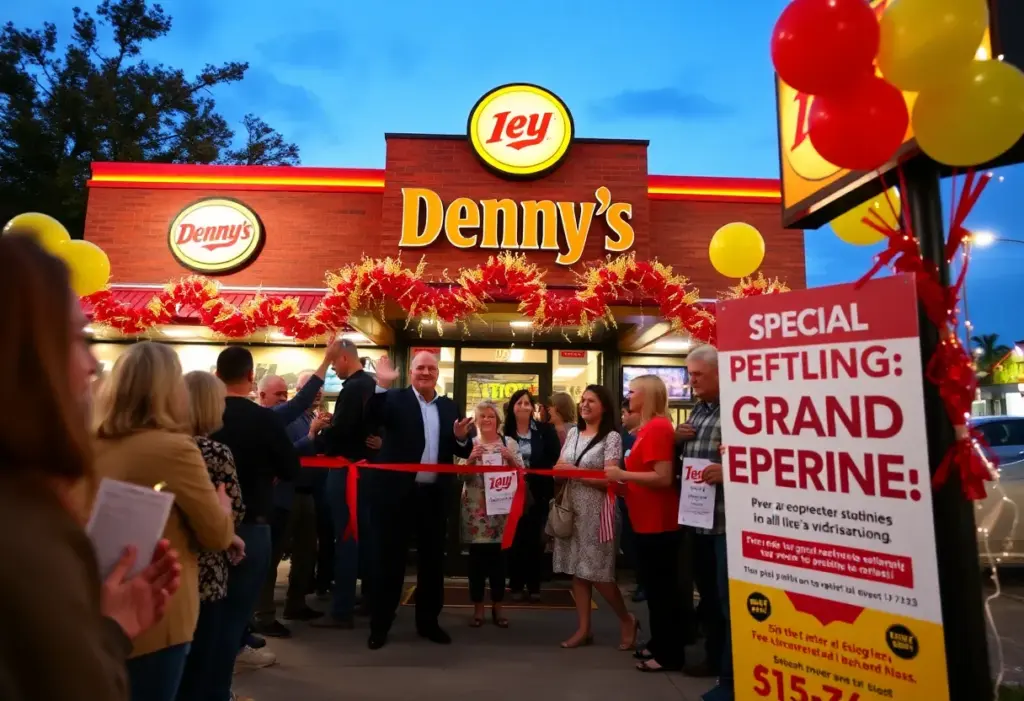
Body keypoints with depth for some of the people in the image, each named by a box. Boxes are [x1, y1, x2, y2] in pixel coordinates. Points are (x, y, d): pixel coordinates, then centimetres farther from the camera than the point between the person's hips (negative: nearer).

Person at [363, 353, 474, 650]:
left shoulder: (449, 407, 10)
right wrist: (381, 385, -31)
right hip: (396, 492, -4)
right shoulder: (395, 399, -3)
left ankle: (428, 621, 31)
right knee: (388, 559, 8)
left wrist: (462, 438, -14)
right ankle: (379, 625, 22)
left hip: (434, 495, 4)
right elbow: (370, 419, -21)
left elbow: (462, 451, 8)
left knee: (432, 559, 14)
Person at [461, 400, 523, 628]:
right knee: (476, 557, 3)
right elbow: (462, 476, -1)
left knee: (498, 557, 6)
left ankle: (497, 607, 19)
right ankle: (478, 608, 16)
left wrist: (510, 458, -15)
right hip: (475, 508, 0)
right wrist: (471, 459, -17)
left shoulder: (509, 443, 4)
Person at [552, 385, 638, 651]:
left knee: (597, 572, -2)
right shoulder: (572, 433, 11)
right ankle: (584, 628, 19)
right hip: (572, 509, 6)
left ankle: (627, 620, 21)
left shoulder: (612, 437, -6)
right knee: (577, 570, 8)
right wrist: (558, 472, -7)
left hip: (596, 511, -5)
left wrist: (575, 471, -15)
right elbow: (562, 468, 16)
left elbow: (609, 479, -13)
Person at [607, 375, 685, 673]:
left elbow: (664, 477, -24)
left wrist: (623, 474, -18)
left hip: (658, 523, -9)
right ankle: (658, 644, 31)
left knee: (663, 589, 2)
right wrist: (622, 481, 8)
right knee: (655, 586, 18)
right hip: (648, 521, 9)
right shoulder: (648, 428, 10)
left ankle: (670, 654, 15)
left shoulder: (658, 428, -17)